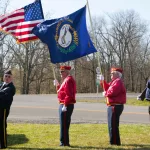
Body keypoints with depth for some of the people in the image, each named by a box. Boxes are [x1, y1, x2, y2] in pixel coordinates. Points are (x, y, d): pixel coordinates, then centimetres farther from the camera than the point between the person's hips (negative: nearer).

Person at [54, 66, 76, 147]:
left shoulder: (68, 80, -15)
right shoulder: (66, 80, 18)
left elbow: (68, 94, -23)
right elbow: (62, 91, 23)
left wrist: (65, 105, -25)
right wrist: (57, 85, 11)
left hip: (66, 105, -11)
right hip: (66, 105, 11)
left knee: (64, 125, -6)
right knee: (65, 124, 14)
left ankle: (64, 142, -1)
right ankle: (65, 142, 20)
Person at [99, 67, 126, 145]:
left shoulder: (118, 82, -15)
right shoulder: (114, 81, 18)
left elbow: (112, 92, -26)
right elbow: (107, 88, 19)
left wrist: (105, 93, -8)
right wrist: (102, 81, 8)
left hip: (115, 106, -11)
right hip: (113, 106, 11)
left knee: (113, 125, -7)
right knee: (112, 124, 18)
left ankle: (114, 142, -1)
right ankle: (114, 141, 28)